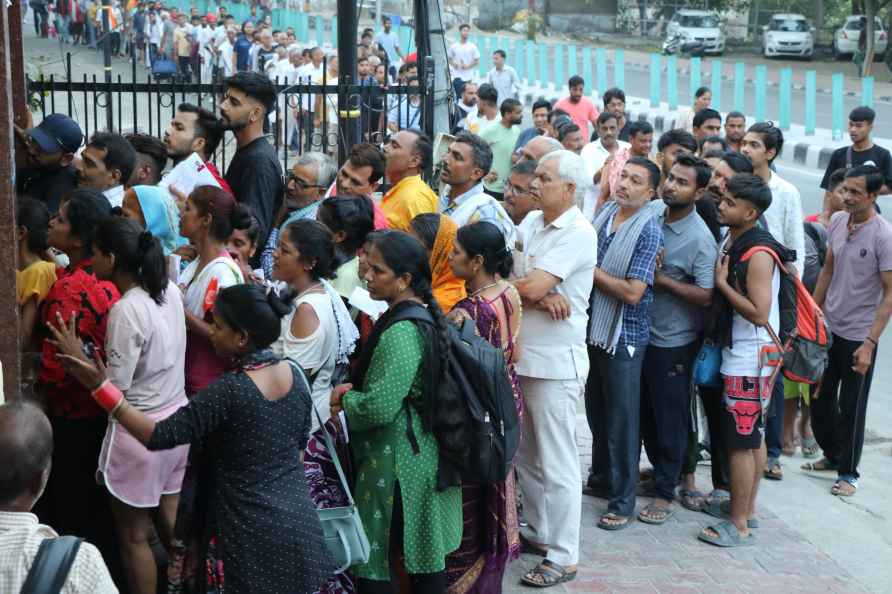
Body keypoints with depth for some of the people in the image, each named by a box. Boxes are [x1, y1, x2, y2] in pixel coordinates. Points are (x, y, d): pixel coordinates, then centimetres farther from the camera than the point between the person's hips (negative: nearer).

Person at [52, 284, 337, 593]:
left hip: (257, 534, -6)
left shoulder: (230, 392, -23)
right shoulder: (294, 374, -2)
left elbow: (159, 435, -24)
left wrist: (100, 386, -26)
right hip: (299, 522, 6)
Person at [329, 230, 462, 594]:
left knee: (373, 559, 1)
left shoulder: (400, 332, -22)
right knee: (425, 552, 16)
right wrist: (354, 390, 6)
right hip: (426, 453, 10)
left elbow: (379, 407, -25)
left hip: (393, 459, -9)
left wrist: (344, 399, -7)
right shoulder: (426, 316, 8)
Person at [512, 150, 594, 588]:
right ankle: (539, 533, 34)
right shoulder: (531, 222, 10)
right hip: (521, 354, 8)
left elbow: (533, 287, -21)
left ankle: (563, 557, 9)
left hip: (556, 362, -8)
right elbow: (521, 284, 3)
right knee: (525, 454, 18)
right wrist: (541, 297, -16)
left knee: (556, 464, -1)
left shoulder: (578, 233, -14)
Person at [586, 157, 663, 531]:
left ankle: (623, 502, 12)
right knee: (596, 410, 20)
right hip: (594, 328, 7)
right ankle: (601, 477, 39)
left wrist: (591, 270, -15)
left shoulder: (648, 232, -16)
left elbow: (633, 291, -23)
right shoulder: (605, 213, 3)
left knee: (622, 419, 2)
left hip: (624, 336, -7)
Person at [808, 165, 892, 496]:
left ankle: (848, 472, 22)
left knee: (850, 408, 5)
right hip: (827, 328, 6)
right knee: (820, 398, 15)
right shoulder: (837, 221, 0)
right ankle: (832, 455, 37)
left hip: (858, 336, -6)